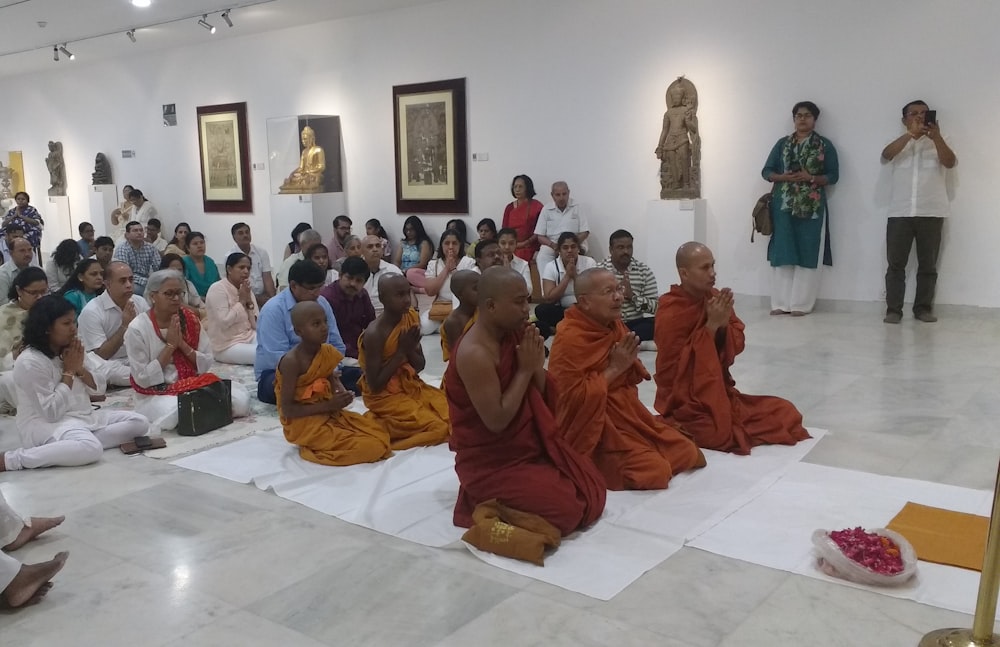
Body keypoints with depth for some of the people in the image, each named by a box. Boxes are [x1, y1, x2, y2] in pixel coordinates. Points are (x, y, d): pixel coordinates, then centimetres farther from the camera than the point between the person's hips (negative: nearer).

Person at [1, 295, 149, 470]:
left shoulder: (72, 350, 8)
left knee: (140, 422, -7)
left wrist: (80, 368, -8)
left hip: (83, 417, 9)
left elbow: (100, 388, 11)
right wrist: (69, 371, -14)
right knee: (91, 449, -39)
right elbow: (52, 412, -22)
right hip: (47, 425, -9)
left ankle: (87, 441, -23)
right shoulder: (30, 362, -16)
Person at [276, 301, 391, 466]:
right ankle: (312, 446, -3)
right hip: (304, 423, -8)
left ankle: (319, 446, 3)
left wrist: (342, 394, -5)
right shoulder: (292, 361, -20)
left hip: (329, 414, 8)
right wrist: (329, 405, -20)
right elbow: (287, 409, -18)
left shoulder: (327, 352, 2)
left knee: (380, 435, -4)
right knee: (370, 447, -19)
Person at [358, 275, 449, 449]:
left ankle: (392, 423, 5)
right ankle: (381, 425, -1)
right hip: (385, 395, -7)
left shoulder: (411, 317, -2)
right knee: (438, 427, -18)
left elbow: (420, 366, 6)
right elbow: (375, 385, -20)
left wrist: (410, 349, -16)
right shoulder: (374, 333, -23)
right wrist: (401, 351, -20)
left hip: (411, 385, 8)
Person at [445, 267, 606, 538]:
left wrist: (537, 366, -13)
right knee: (566, 510, -17)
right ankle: (488, 503, 4)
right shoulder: (474, 354, -24)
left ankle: (505, 499, 15)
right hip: (491, 462, -8)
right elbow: (496, 421, -26)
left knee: (593, 491, 5)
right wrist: (525, 370, -20)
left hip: (530, 445, 9)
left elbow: (542, 399, 8)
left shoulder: (512, 335, 1)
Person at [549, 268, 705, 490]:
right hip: (595, 425, -8)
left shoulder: (615, 326, 6)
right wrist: (614, 369, -20)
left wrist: (630, 362, -7)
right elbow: (573, 398, -24)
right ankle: (598, 462, 0)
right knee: (655, 471, -22)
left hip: (628, 412, 8)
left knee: (688, 454, 3)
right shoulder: (569, 339, -20)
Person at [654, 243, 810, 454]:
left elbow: (737, 345, 7)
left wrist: (723, 325, -16)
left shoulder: (715, 299, 2)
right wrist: (711, 326, -23)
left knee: (786, 412, -3)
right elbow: (674, 367, -20)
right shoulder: (670, 312, -17)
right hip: (687, 404, -6)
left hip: (720, 393, 6)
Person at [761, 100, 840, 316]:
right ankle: (781, 302, 4)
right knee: (782, 253, -1)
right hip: (783, 205, 2)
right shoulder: (782, 143, 12)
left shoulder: (825, 145, 6)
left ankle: (801, 304, 1)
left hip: (812, 207, -2)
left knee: (808, 254, -3)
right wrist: (783, 177, -11)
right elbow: (766, 171, 9)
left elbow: (833, 175, 2)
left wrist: (811, 178, -16)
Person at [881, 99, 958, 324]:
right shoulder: (899, 143, 13)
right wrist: (911, 133, -22)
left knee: (928, 264, 3)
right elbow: (886, 155, -10)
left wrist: (936, 137, -19)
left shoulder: (938, 143, 13)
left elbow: (950, 162, -6)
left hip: (931, 213, 1)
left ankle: (923, 308, 10)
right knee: (896, 263, -3)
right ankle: (893, 309, 0)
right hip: (900, 213, 0)